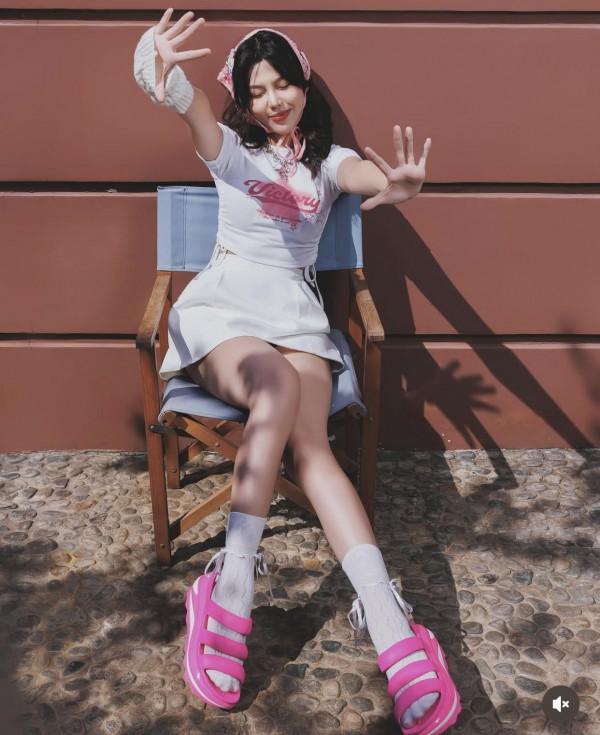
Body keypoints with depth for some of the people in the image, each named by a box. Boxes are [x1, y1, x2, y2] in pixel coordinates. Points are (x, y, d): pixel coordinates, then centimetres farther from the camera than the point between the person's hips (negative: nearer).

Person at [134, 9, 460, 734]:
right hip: (223, 303, -1)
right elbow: (190, 103, -12)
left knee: (308, 440, -25)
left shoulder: (329, 159, 17)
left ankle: (390, 628, -35)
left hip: (298, 311, 1)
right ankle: (235, 584, -31)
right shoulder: (232, 149, 14)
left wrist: (395, 183, -37)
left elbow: (366, 173, -10)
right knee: (276, 388, -35)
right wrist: (162, 71, -37)